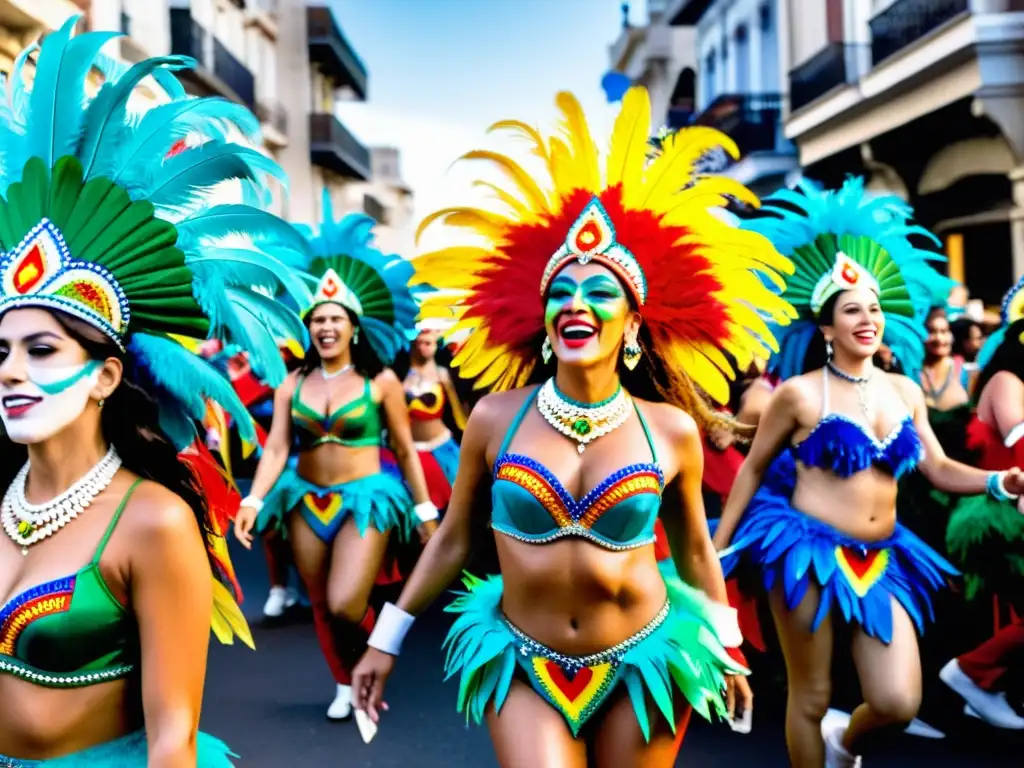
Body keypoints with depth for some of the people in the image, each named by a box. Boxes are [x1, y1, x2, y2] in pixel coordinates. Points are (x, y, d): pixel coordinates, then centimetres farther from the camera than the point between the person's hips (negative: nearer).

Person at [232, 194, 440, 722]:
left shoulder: (381, 381, -5)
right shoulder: (293, 384, 3)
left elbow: (405, 450, -2)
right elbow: (276, 449, -4)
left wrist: (426, 512, -1)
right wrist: (254, 501, -19)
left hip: (364, 497, -4)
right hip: (306, 500, 4)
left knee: (345, 604, -16)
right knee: (320, 606, 12)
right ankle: (346, 684, 33)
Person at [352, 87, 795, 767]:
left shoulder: (672, 429, -8)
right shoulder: (496, 417, -8)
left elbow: (694, 548, 6)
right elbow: (452, 539, 3)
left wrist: (727, 652, 14)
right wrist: (387, 639, 8)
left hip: (644, 664, 1)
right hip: (524, 664, 0)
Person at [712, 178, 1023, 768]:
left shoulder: (904, 391, 7)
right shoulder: (800, 394, -7)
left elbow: (939, 470, 8)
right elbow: (753, 469, 0)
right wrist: (717, 549, 0)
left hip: (882, 558, 5)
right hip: (809, 550, -4)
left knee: (900, 703, -2)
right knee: (811, 697, 6)